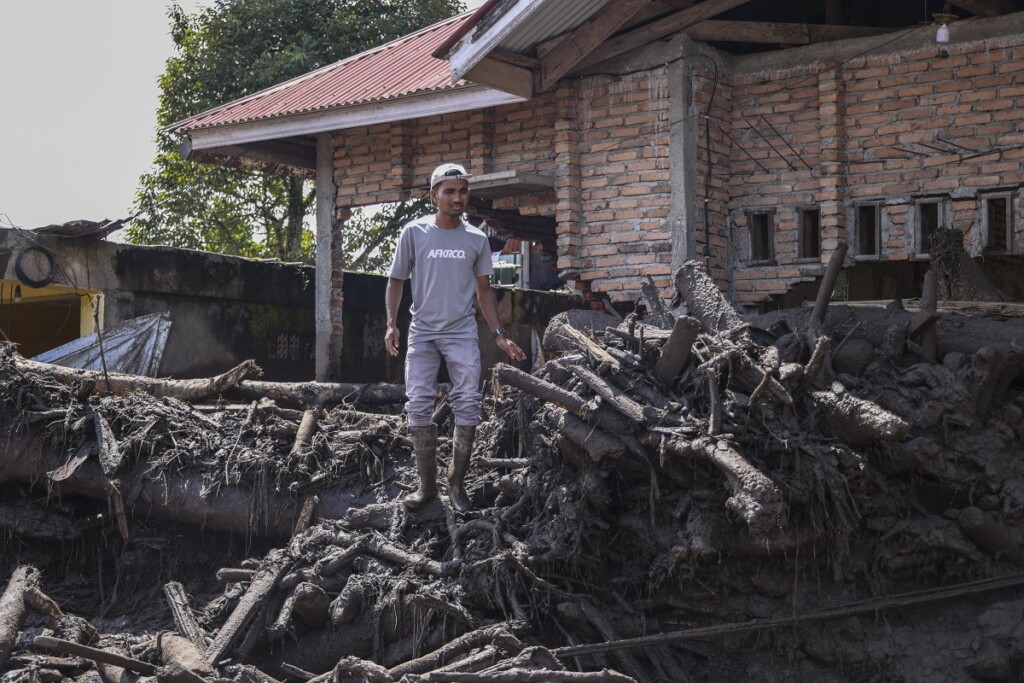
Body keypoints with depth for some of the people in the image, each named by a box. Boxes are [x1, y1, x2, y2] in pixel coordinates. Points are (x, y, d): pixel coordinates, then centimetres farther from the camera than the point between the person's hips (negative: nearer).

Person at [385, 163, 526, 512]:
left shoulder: (477, 240, 3)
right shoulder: (414, 232, -2)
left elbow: (484, 290, 12)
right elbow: (396, 281, 5)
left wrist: (499, 334, 5)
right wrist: (392, 323, -9)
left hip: (462, 333, 1)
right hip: (422, 332, -1)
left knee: (468, 404, -7)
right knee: (418, 405, -6)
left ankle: (457, 483, 3)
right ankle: (427, 483, 4)